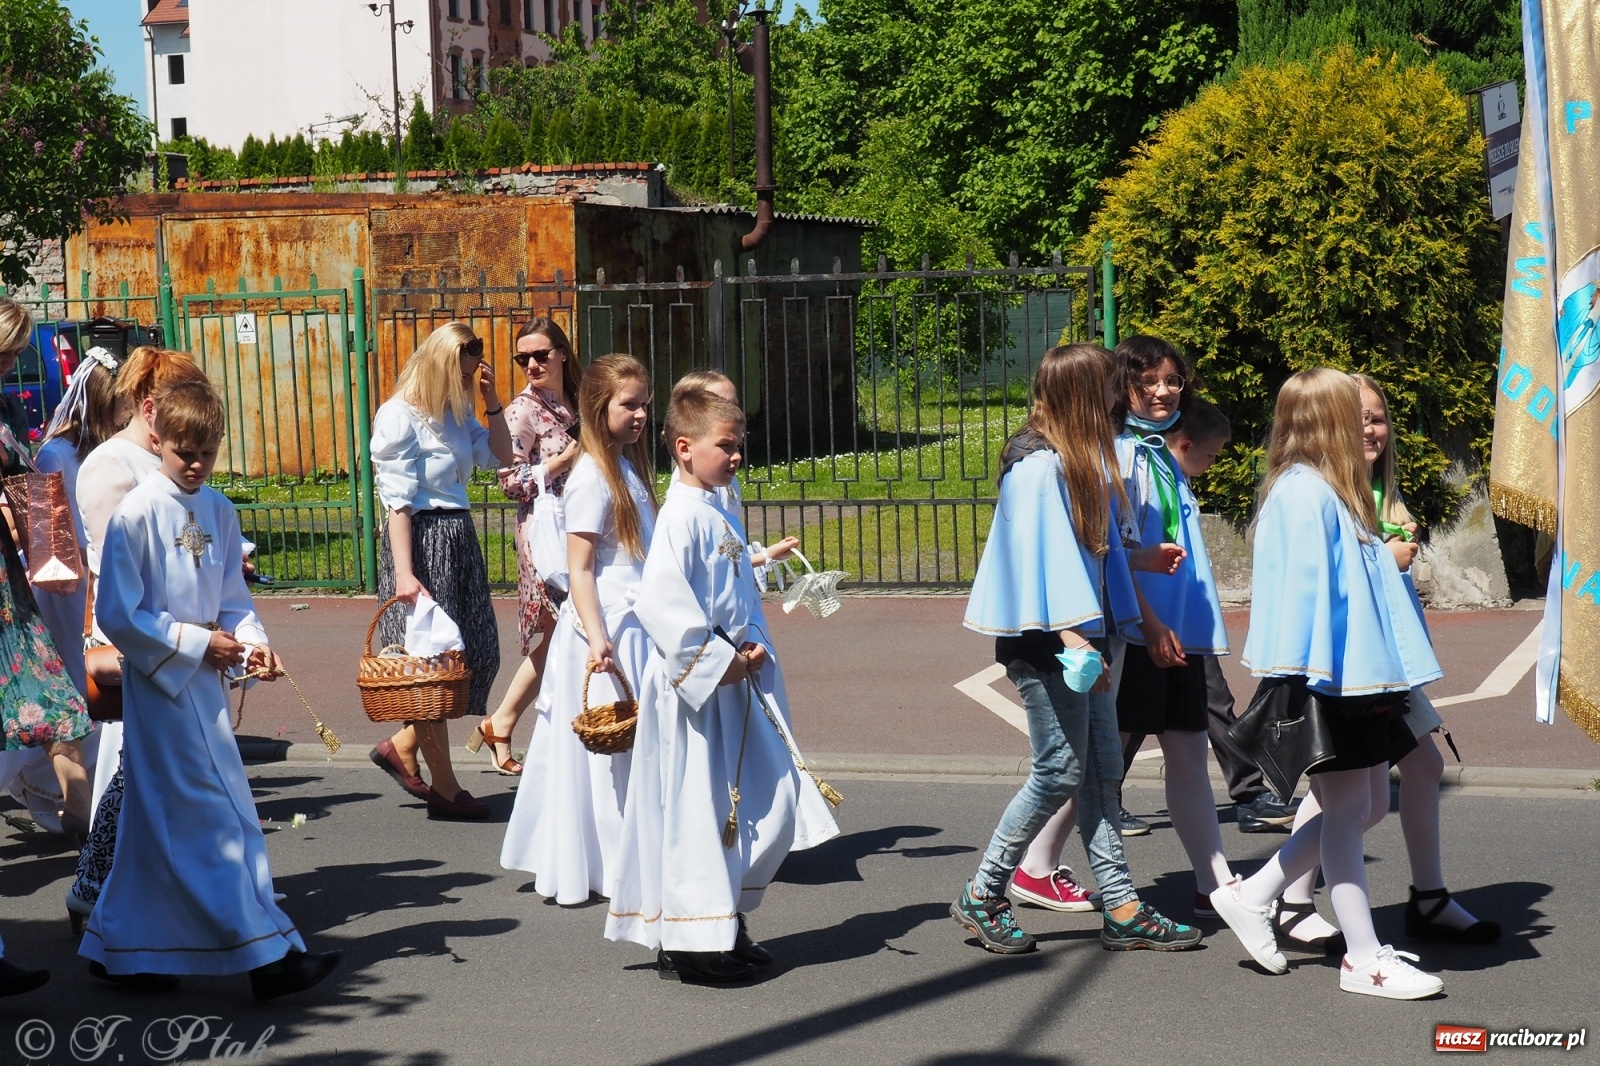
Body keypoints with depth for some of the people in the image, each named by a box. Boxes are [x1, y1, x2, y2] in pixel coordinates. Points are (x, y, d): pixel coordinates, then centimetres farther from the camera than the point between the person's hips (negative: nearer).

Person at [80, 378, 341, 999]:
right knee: (214, 815, -8)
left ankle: (118, 949, 25)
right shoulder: (139, 512, -12)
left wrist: (252, 642, -6)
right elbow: (116, 614, -13)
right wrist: (196, 643, -14)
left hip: (204, 679, 7)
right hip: (161, 679, -7)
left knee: (155, 819, 14)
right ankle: (268, 954, -7)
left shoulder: (218, 512, 7)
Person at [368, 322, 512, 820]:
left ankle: (402, 747, 24)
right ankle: (445, 787, 9)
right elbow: (398, 500, -16)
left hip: (459, 539, 9)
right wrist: (403, 573, -22)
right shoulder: (399, 416, -12)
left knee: (477, 655, 9)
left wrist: (492, 400, 5)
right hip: (421, 541, -9)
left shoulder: (454, 414, 12)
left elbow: (501, 457, 15)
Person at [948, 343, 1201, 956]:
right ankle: (982, 896, 7)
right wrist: (1071, 635, -26)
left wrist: (1142, 559, 27)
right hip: (1046, 642, -10)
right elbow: (1041, 555, -21)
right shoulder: (1038, 465, -15)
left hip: (1078, 637, 10)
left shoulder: (1081, 461, 15)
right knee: (1061, 771, -6)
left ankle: (1120, 908, 14)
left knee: (1102, 769, 9)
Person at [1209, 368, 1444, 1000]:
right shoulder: (1305, 493, -14)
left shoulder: (1331, 491, 16)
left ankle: (1253, 897, 23)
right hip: (1327, 682, -10)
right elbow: (1302, 587, -20)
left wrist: (1386, 669, 15)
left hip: (1361, 676, 10)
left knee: (1370, 804, 15)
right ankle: (1364, 959, 5)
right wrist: (1305, 675, -24)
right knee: (1348, 810, -3)